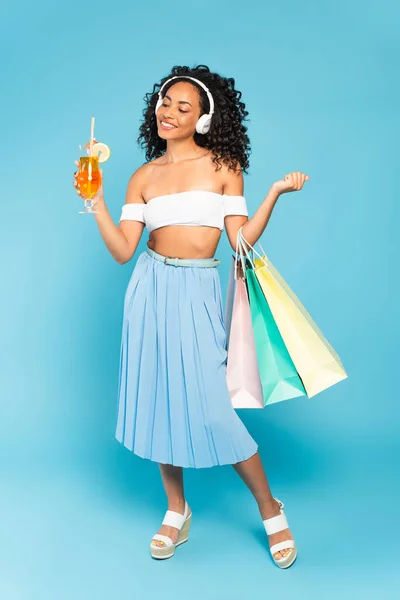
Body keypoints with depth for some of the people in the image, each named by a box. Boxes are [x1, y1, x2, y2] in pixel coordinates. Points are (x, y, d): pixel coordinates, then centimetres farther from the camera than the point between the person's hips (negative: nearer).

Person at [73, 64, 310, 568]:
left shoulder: (223, 166, 2)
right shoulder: (144, 176, 9)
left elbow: (240, 241, -4)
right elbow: (122, 250, 1)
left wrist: (274, 193, -12)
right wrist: (95, 201, -6)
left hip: (197, 292, -3)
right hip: (151, 290, 4)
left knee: (209, 409, -7)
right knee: (159, 403, 9)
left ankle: (270, 509, 17)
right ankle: (177, 512, 29)